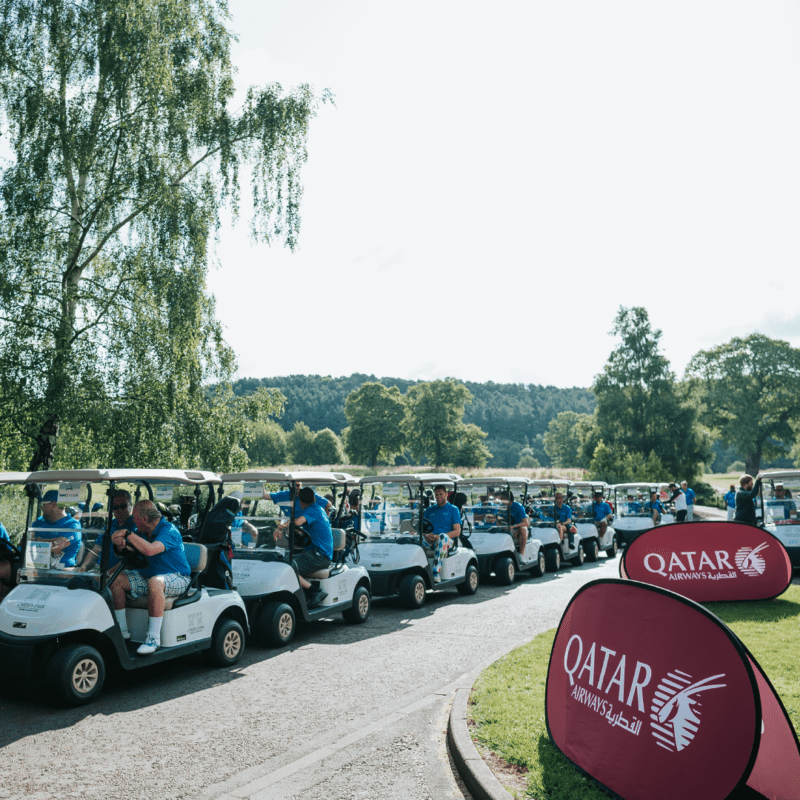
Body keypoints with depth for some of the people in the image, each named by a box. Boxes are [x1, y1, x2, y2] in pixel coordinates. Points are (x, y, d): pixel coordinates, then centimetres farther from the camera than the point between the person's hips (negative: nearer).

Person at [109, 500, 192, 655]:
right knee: (116, 579, -9)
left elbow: (150, 550, -38)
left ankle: (154, 638, -33)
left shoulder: (169, 531, -21)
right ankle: (122, 631, -2)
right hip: (146, 575, 8)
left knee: (154, 582, -39)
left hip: (177, 578, -8)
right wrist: (121, 544, -16)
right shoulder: (141, 532, 6)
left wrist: (127, 533, -31)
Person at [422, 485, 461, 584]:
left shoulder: (453, 509, 12)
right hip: (430, 541, 3)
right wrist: (426, 535, -7)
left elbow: (457, 532, 1)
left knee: (443, 537, -39)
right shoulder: (429, 510, 24)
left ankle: (436, 573, -46)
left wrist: (438, 537, -13)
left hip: (448, 541, -3)